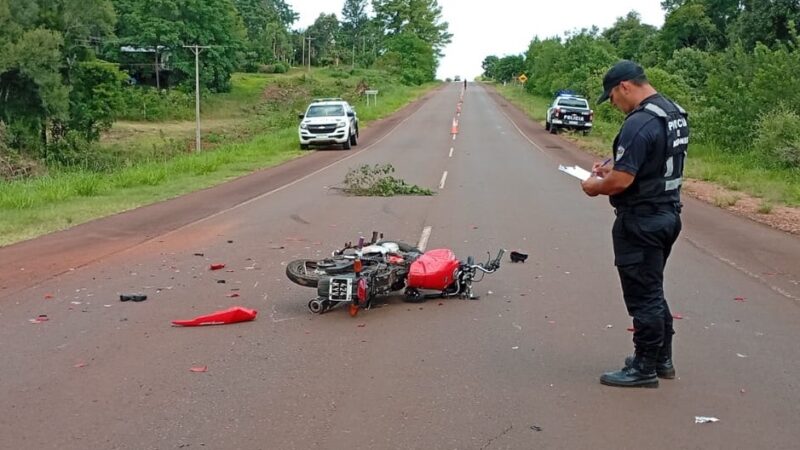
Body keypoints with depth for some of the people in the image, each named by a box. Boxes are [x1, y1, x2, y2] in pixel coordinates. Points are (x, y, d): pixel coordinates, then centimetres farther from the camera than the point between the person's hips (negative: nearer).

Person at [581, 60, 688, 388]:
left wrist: (594, 186, -6)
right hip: (667, 213, 10)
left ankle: (645, 368, 11)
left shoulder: (639, 123, -23)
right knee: (653, 291, 20)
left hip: (641, 221, -10)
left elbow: (622, 181, -26)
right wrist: (613, 167, 12)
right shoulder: (675, 113, 9)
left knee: (643, 296, 1)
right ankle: (662, 359, 30)